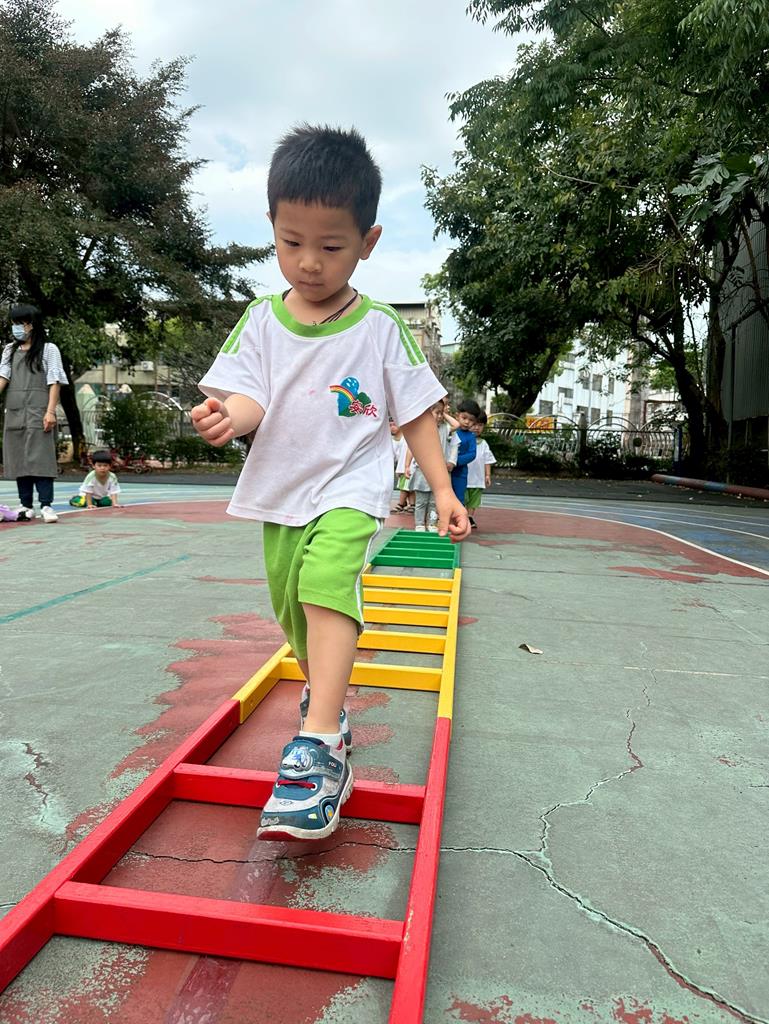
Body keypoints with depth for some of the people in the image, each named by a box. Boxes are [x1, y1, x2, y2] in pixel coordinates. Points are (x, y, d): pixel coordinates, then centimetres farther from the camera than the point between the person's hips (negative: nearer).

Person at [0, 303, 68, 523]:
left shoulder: (48, 349, 4)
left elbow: (54, 382, -2)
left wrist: (51, 411, -12)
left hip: (38, 410, -5)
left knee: (40, 456, -10)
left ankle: (46, 505, -11)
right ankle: (25, 505, 9)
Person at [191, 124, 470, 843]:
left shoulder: (380, 328, -4)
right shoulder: (262, 320, 1)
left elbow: (416, 414, 0)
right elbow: (247, 396, -9)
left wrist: (442, 488, -5)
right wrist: (227, 416, -33)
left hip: (351, 487, -4)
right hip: (280, 491, 4)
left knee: (326, 584, -29)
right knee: (292, 611, 17)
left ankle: (319, 746, -26)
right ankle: (325, 699, 44)